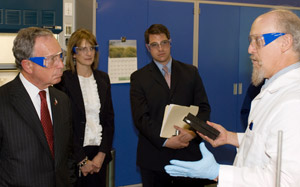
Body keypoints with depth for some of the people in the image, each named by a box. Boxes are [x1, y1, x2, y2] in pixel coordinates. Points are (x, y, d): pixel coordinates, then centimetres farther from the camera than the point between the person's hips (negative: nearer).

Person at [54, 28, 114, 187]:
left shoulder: (103, 78, 8)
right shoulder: (63, 80, -7)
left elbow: (109, 119, 7)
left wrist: (102, 154, -3)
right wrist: (82, 160, -10)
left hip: (100, 154, 4)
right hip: (74, 155, -4)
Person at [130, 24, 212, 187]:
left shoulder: (190, 72, 10)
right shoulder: (139, 77, 3)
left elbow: (203, 107, 5)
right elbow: (140, 117, -6)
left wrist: (193, 132, -14)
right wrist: (165, 141, -17)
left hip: (188, 154, 2)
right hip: (154, 158, -1)